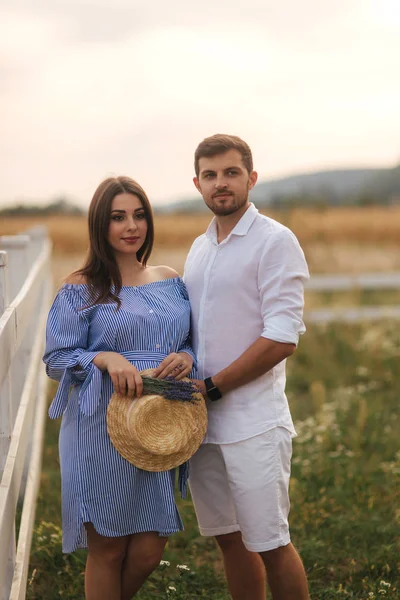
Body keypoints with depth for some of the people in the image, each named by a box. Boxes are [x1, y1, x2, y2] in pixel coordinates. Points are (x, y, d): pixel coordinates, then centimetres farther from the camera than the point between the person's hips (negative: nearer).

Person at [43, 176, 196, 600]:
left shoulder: (170, 281, 10)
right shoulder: (82, 289, -3)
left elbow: (191, 342, 16)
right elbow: (55, 359, -4)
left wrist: (187, 358, -7)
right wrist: (105, 359, -20)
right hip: (102, 436, -4)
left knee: (148, 551, 6)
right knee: (108, 551, 6)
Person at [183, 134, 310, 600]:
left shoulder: (274, 241, -8)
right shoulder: (200, 248, 14)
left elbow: (282, 338, -15)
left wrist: (212, 387, -14)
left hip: (252, 421, -6)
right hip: (202, 420, 7)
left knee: (270, 545, -1)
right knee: (229, 538, 13)